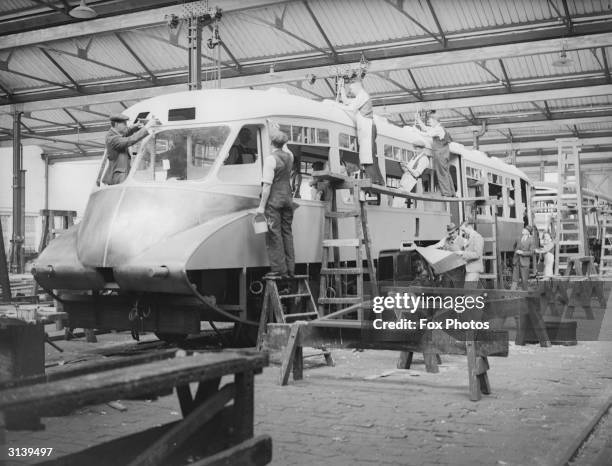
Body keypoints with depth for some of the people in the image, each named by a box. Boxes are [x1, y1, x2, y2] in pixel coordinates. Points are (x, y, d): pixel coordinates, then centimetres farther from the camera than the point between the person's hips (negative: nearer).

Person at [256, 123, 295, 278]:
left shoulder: (270, 159, -13)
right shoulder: (289, 156, 6)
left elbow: (267, 185, -17)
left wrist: (261, 206, -14)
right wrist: (277, 131, 38)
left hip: (274, 200, -6)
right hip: (288, 198, 7)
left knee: (274, 234, -2)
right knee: (287, 232, 10)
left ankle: (279, 268, -4)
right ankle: (290, 269, 12)